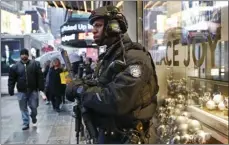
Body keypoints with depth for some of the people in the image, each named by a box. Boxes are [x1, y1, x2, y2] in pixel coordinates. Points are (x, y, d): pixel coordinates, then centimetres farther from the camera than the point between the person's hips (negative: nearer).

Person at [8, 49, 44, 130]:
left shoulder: (35, 64, 0)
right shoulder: (15, 66, 1)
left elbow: (40, 77, -1)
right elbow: (11, 79, 3)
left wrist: (41, 88, -6)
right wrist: (11, 91, -1)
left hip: (33, 90, -1)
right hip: (21, 91, 1)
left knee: (34, 106, 4)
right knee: (23, 108, 7)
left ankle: (33, 117, 35)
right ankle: (26, 123, 20)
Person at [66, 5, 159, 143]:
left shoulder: (134, 58, -21)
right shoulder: (108, 57, 9)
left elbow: (116, 102, -31)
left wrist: (80, 89, -19)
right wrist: (80, 85, -7)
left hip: (124, 138, -8)